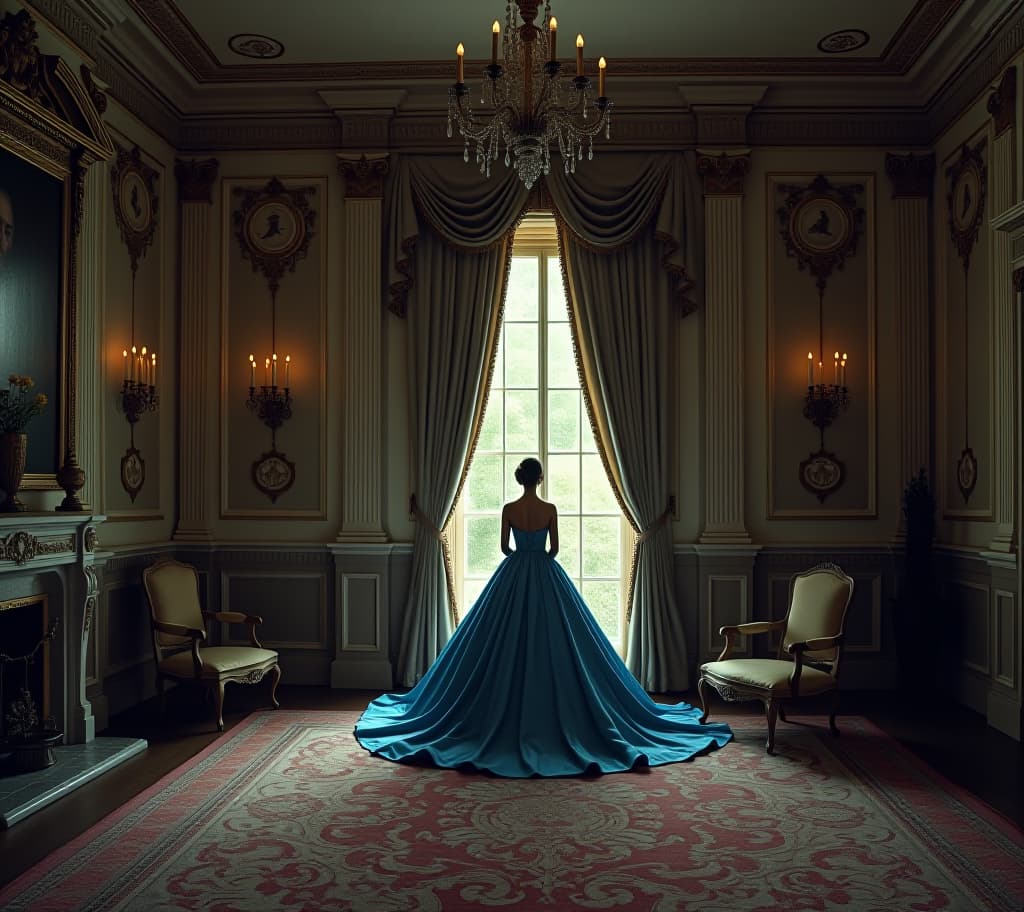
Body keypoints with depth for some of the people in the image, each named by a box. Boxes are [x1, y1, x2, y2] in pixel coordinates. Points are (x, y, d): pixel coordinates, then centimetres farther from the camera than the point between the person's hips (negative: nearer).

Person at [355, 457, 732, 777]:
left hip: (513, 577, 1)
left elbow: (504, 546, 4)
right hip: (546, 577, 0)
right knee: (550, 644, 4)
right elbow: (554, 547, 2)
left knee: (510, 645, 6)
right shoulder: (550, 509, -5)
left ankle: (510, 718, 9)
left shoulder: (509, 509, -4)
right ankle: (554, 716, 6)